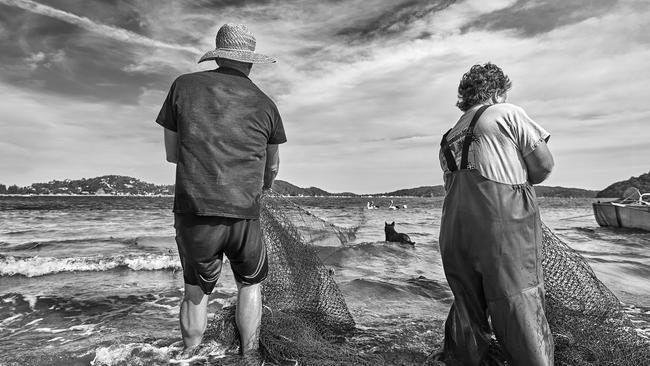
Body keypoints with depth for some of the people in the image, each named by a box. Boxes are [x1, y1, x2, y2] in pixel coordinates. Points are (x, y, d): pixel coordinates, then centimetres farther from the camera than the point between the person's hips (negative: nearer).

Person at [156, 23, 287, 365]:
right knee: (249, 284, 24)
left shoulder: (184, 86, 4)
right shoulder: (265, 104, 6)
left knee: (196, 291, 22)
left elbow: (172, 153, 8)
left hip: (193, 213, 0)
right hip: (244, 215, 0)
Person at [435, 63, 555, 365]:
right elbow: (544, 164, 2)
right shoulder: (507, 113, 6)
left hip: (454, 232, 6)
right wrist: (521, 180, 21)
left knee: (467, 312, 15)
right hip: (504, 227, -6)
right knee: (522, 317, -1)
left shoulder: (449, 138, 23)